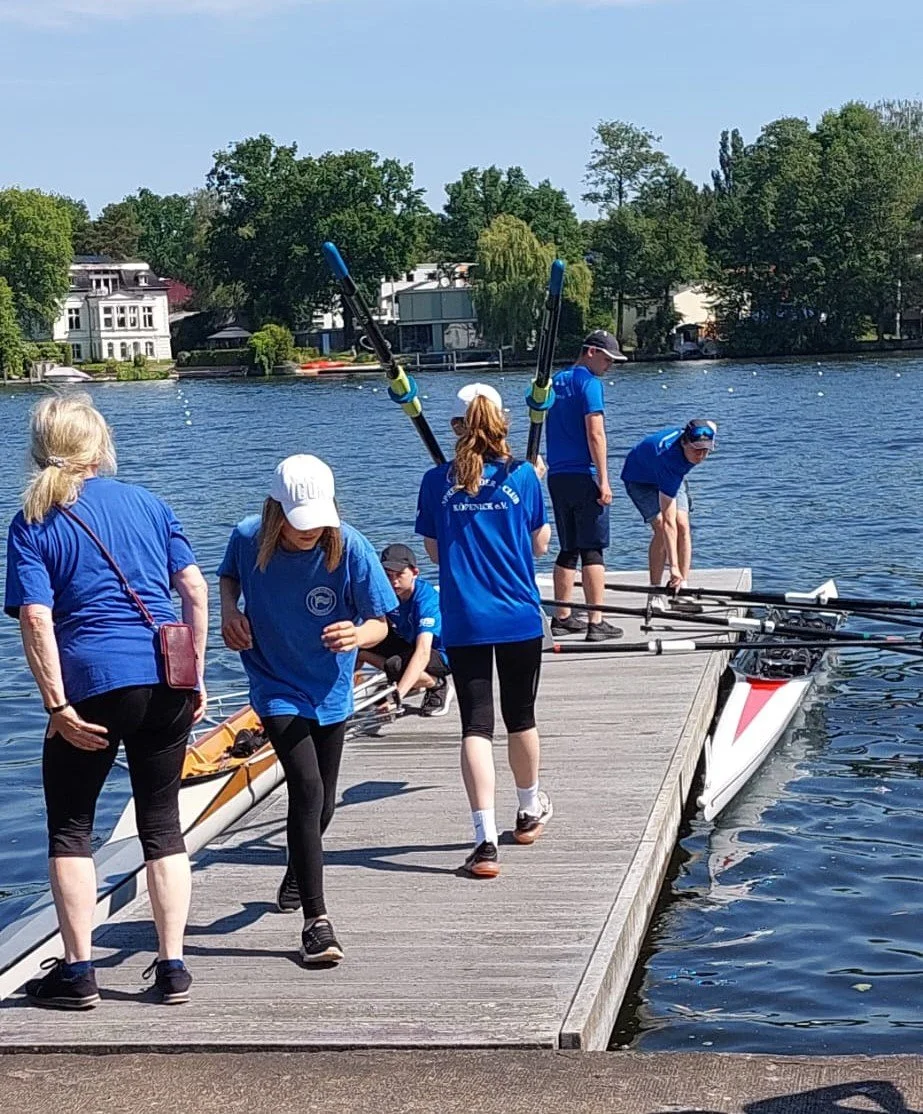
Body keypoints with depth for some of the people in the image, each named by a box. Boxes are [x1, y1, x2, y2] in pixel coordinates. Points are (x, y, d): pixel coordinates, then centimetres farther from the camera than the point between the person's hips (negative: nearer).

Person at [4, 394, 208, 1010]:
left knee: (70, 827, 12)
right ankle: (172, 968, 13)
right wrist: (195, 677, 10)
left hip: (93, 685, -3)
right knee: (163, 824, 13)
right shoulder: (148, 502, 10)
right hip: (166, 682, 3)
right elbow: (195, 590, 5)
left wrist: (58, 705, -10)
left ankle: (78, 971, 11)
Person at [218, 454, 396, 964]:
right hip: (277, 688, -2)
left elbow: (380, 624, -12)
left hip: (330, 690, 2)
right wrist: (230, 608, -12)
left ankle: (298, 872, 48)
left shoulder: (349, 547, -19)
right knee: (307, 789, -19)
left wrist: (357, 634, -34)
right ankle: (316, 921, -14)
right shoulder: (247, 539, -16)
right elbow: (229, 575, 8)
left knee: (321, 802, 15)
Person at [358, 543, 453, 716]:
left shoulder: (426, 599, -31)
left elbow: (423, 653, -42)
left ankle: (438, 685, -6)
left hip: (440, 655, -7)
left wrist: (398, 694, -52)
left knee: (396, 666, -37)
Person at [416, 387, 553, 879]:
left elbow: (434, 550, 8)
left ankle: (486, 840, -13)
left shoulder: (437, 481, -1)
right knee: (520, 717, 17)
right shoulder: (522, 476, -3)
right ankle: (530, 811, 38)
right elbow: (540, 544, 7)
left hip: (462, 622, 0)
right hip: (519, 619, 1)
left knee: (476, 726, -2)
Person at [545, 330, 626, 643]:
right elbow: (595, 434, -16)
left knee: (568, 549, 14)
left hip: (557, 475, 8)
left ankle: (562, 617, 17)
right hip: (584, 476, -8)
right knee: (592, 550, -6)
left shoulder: (555, 381, 15)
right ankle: (596, 622, -8)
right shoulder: (589, 382, -10)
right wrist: (604, 481, -16)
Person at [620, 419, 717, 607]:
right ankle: (656, 593, -15)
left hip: (671, 477, 6)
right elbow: (668, 522, -45)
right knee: (661, 527, -24)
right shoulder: (668, 459, -44)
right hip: (640, 479, -6)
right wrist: (673, 566, -48)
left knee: (683, 525, -12)